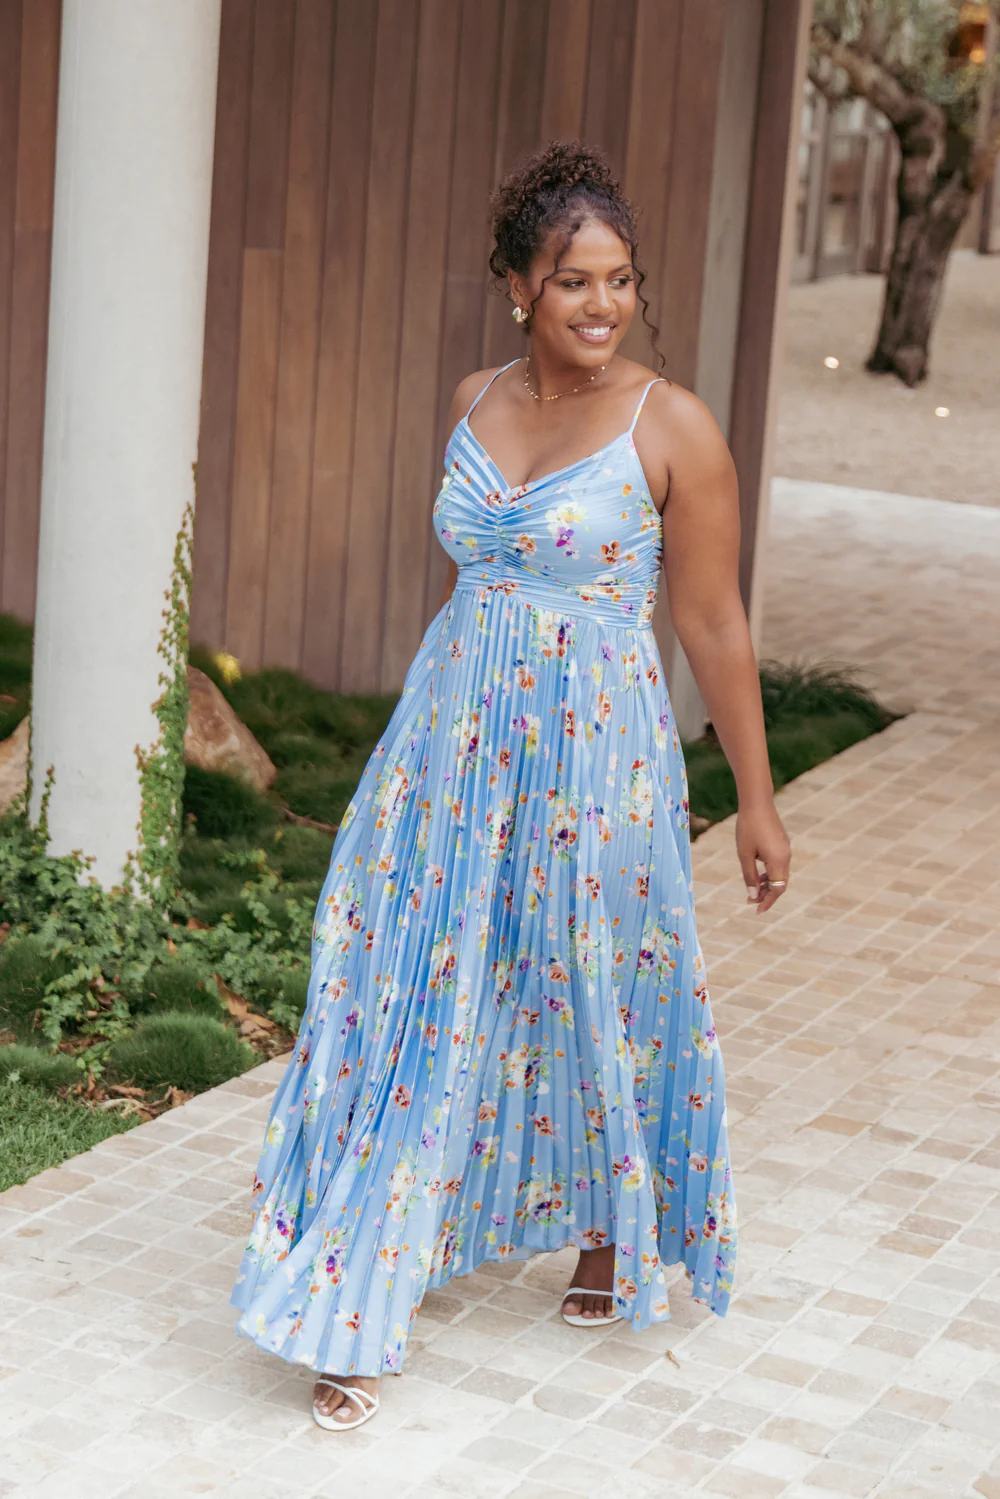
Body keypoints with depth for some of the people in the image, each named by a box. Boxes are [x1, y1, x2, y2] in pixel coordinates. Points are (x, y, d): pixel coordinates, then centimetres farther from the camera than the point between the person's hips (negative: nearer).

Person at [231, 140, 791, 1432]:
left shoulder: (672, 431, -10)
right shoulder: (475, 405, 4)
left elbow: (714, 626, -7)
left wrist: (756, 802, -3)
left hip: (592, 754, -4)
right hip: (451, 739, 4)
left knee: (595, 1000, 10)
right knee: (410, 1006, 3)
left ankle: (610, 1238, 39)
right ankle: (359, 1318, 9)